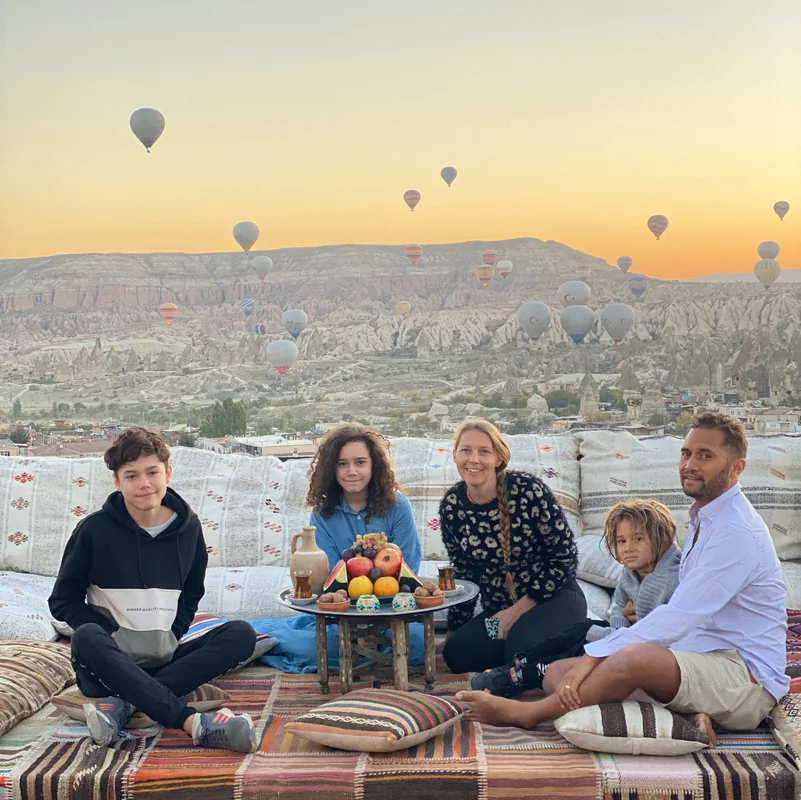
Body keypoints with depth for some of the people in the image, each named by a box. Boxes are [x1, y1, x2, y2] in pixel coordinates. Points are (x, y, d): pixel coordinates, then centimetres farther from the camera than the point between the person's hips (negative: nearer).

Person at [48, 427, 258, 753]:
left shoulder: (188, 526, 4)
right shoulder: (94, 529, -4)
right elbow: (63, 601, 2)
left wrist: (173, 632, -1)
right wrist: (110, 634, -12)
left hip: (164, 659, 3)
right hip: (110, 661, -3)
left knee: (241, 634, -21)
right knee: (87, 638, -37)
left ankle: (123, 702, -30)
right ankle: (195, 723, -45)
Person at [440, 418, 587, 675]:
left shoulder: (529, 490, -17)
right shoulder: (452, 506, -3)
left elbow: (565, 557, -12)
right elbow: (463, 572, 10)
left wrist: (519, 610, -14)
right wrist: (454, 630, 12)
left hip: (553, 599, -5)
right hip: (498, 610, 5)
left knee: (522, 646, -33)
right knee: (456, 653, -20)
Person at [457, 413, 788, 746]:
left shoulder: (737, 531, -16)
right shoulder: (703, 520, 16)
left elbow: (677, 618, -25)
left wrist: (592, 656, -24)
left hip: (746, 677, -10)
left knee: (636, 657, -38)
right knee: (558, 672, -2)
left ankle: (526, 714, -16)